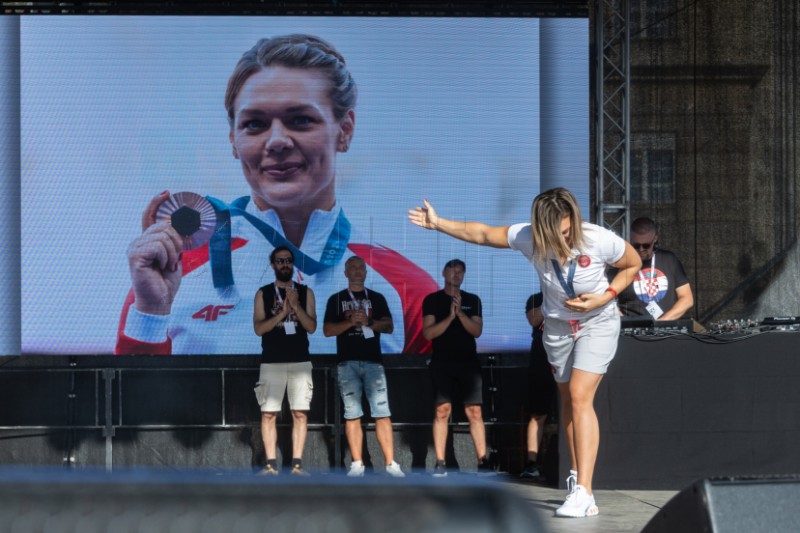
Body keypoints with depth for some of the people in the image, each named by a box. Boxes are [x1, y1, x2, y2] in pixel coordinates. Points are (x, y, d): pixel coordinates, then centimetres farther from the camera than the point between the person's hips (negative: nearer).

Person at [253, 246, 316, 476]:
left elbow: (312, 327, 2)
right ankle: (271, 464, -1)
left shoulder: (305, 292, 9)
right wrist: (282, 312, -14)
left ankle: (297, 464, 0)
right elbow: (259, 328, -2)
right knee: (268, 414, -5)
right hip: (271, 362, -1)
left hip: (300, 361, 1)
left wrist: (296, 306, -13)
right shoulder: (263, 293, 7)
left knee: (300, 413, -4)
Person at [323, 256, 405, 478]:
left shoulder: (377, 298, 14)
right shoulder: (336, 300, 12)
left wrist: (369, 321, -10)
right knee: (352, 415, -1)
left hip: (373, 361, 0)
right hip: (347, 363, 0)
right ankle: (357, 464, 2)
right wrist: (350, 321, -11)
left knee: (382, 413, -8)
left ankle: (390, 463, -9)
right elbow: (327, 330, 4)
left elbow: (389, 327, 7)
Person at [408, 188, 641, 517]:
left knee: (580, 396, -18)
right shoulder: (529, 238, -20)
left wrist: (605, 297, -21)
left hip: (597, 322, -4)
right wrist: (437, 224, -5)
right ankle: (576, 475, 27)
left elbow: (633, 264, -8)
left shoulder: (600, 241, -28)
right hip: (558, 325, 4)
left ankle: (583, 493, -23)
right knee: (568, 400, 11)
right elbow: (482, 234, -6)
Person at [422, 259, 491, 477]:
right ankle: (440, 463, -11)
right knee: (442, 410, -10)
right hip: (442, 363, -2)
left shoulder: (472, 300, 12)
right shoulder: (432, 300, 6)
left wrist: (460, 313, -13)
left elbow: (477, 331, 2)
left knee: (474, 412, -5)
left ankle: (483, 461, -7)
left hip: (468, 361, 2)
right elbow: (428, 333, -3)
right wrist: (450, 316, -15)